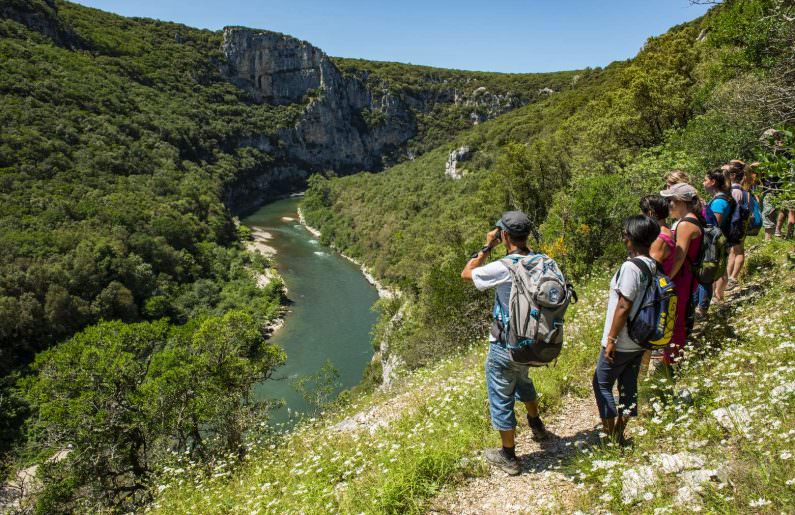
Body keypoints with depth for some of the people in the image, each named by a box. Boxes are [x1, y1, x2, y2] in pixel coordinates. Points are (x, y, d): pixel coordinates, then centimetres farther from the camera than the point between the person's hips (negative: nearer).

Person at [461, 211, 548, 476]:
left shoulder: (503, 268, -27)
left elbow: (466, 273, -12)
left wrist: (487, 246, -6)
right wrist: (519, 245, 7)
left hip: (505, 347, -7)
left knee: (501, 400, 11)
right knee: (523, 381, 35)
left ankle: (508, 457, 26)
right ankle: (536, 425, 56)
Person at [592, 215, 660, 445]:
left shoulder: (630, 267, -23)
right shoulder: (653, 266, 3)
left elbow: (623, 307, -23)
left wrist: (611, 339, -16)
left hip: (622, 342, -8)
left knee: (602, 383, 7)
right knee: (629, 385, 18)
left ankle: (611, 436, 13)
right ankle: (620, 432, 31)